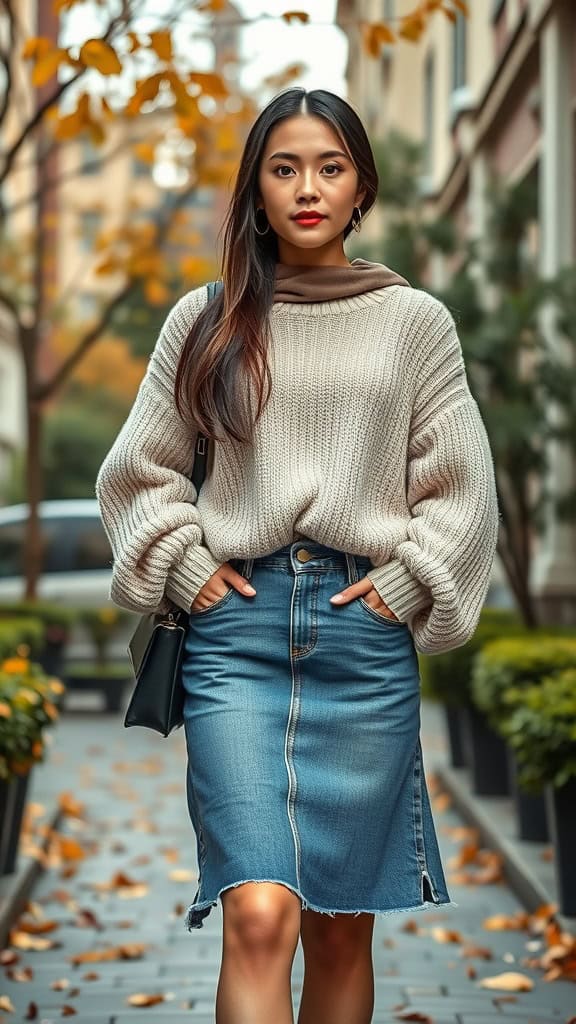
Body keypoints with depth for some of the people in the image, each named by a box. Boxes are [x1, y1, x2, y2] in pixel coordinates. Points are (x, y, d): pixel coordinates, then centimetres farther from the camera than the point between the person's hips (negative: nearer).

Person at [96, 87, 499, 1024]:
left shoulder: (415, 321, 7)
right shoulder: (205, 321, 8)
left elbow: (460, 488, 9)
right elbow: (140, 471, 14)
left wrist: (404, 585, -1)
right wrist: (188, 569, 2)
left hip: (365, 634, 1)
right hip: (238, 629, -1)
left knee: (343, 927, 6)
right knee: (259, 914, -14)